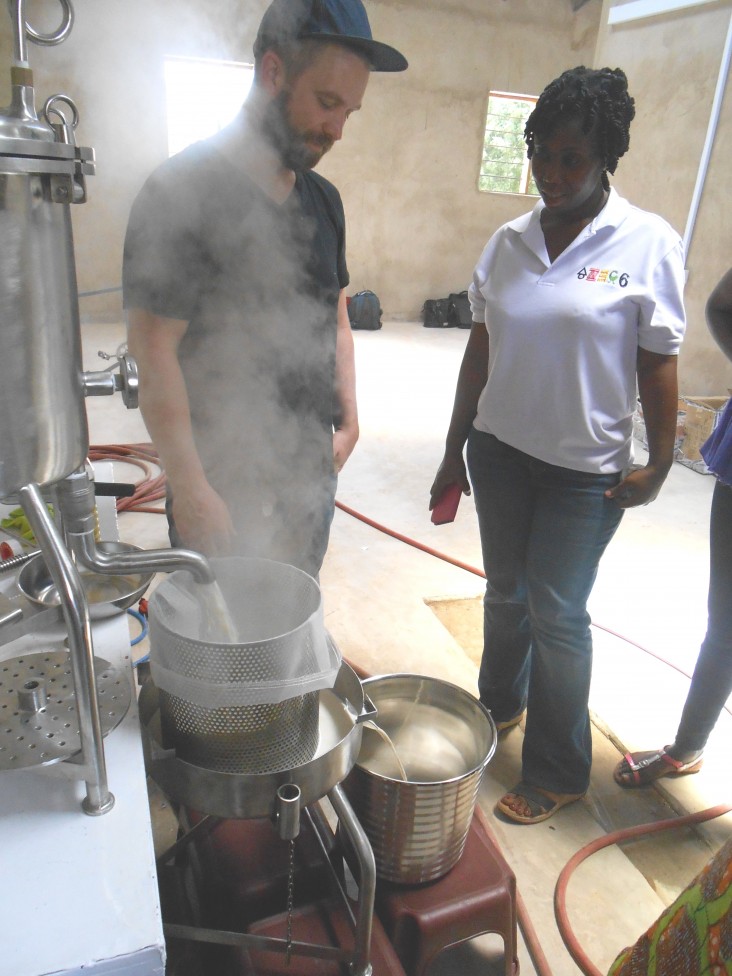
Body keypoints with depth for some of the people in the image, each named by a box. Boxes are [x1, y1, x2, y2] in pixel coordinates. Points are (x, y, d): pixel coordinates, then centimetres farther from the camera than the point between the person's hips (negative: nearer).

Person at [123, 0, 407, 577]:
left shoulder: (324, 200, 9)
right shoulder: (183, 192, -14)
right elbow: (154, 351, -17)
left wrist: (348, 416, 9)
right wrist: (188, 485, -18)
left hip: (314, 465, 7)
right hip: (223, 476, -6)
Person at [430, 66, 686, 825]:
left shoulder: (647, 245, -8)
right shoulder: (508, 243, 3)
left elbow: (657, 364, -5)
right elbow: (480, 354, 6)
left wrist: (658, 464, -8)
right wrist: (454, 452, 8)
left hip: (585, 469, -4)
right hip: (499, 449, 4)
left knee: (556, 615, 4)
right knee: (504, 592, 18)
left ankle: (558, 774, 25)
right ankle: (499, 705, 43)